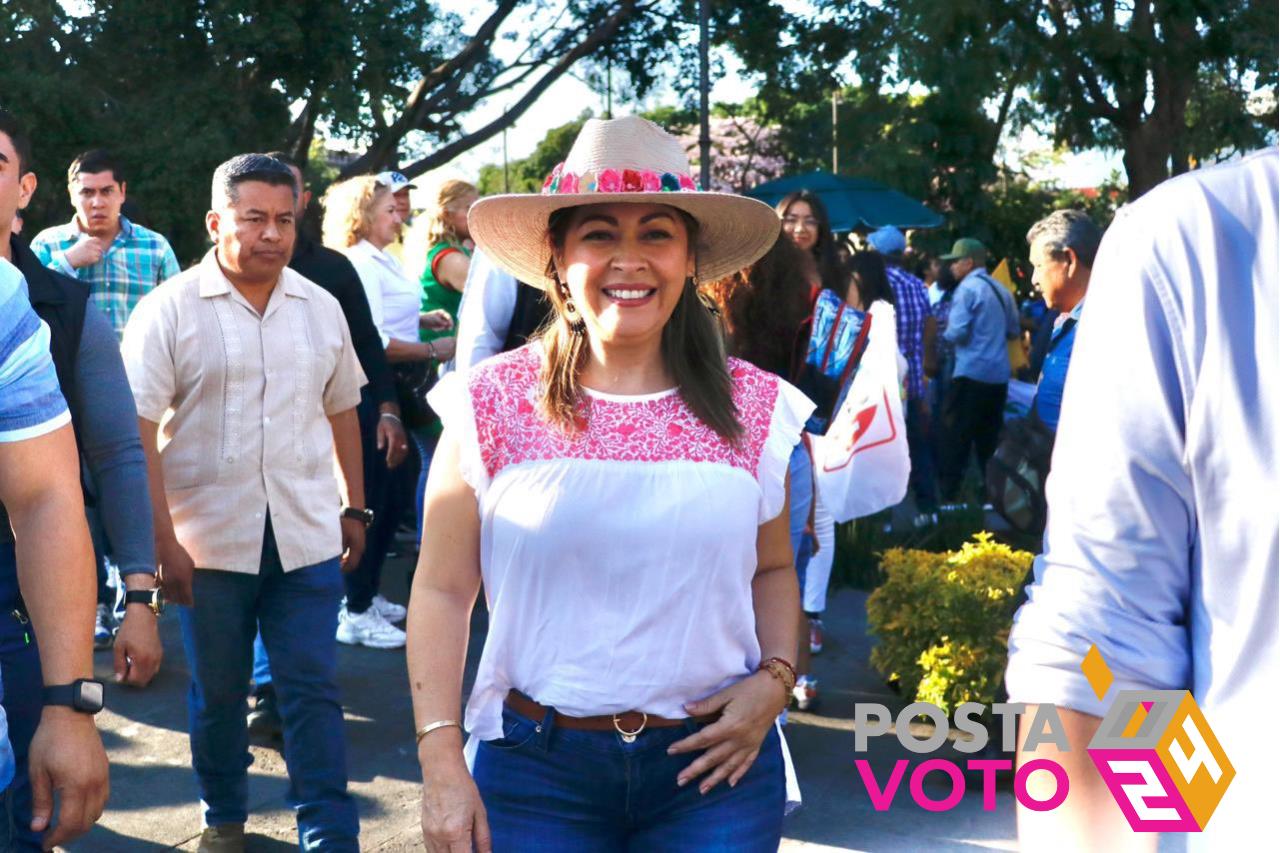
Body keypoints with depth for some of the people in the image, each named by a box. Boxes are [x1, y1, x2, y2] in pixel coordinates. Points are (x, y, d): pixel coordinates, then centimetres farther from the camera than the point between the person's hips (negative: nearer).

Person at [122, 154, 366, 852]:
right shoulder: (169, 310, -5)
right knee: (217, 691, 12)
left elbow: (342, 412, 17)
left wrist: (354, 508, 16)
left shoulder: (321, 308, 7)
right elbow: (137, 431, -9)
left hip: (306, 535, 2)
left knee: (313, 688, 2)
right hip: (208, 539, -2)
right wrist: (162, 538, -14)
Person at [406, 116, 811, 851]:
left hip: (712, 768, 1)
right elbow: (442, 591, -2)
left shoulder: (754, 407, 1)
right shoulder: (493, 405, -4)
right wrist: (442, 764, -7)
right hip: (535, 766, -1)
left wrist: (776, 678, -5)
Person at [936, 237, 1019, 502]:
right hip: (998, 375, 7)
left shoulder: (967, 288, -9)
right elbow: (1013, 331, 20)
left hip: (971, 373, -7)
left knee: (955, 438, -3)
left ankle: (949, 496, -3)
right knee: (989, 439, 12)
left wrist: (943, 334, 5)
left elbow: (957, 332, -15)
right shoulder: (1001, 289, 13)